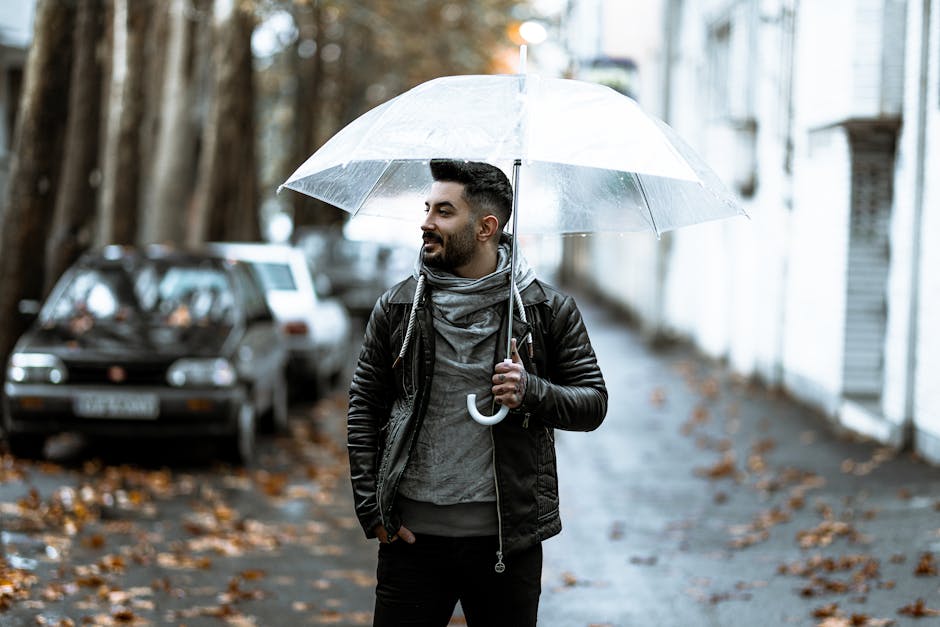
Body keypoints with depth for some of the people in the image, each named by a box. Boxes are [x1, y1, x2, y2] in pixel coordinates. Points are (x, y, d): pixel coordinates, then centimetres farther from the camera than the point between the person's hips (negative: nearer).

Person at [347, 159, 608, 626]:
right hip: (413, 535, 1)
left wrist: (531, 392, -16)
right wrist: (371, 508, 0)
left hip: (506, 537, -1)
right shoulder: (397, 307, 5)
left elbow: (593, 403, 4)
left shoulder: (548, 309, 2)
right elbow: (364, 406, 8)